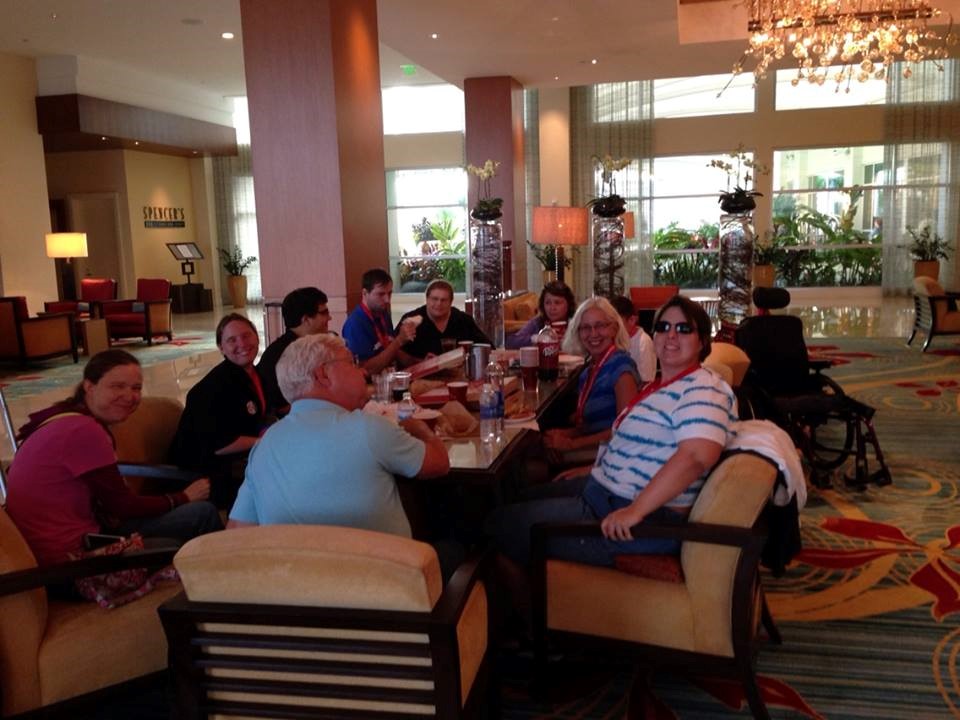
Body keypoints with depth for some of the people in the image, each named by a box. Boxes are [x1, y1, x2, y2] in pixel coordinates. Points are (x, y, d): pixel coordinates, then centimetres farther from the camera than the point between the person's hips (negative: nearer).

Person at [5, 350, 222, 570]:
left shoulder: (69, 418, 10)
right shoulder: (85, 431, -21)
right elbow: (123, 507, -15)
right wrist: (184, 497, -2)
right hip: (73, 553, -10)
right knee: (203, 514, -8)